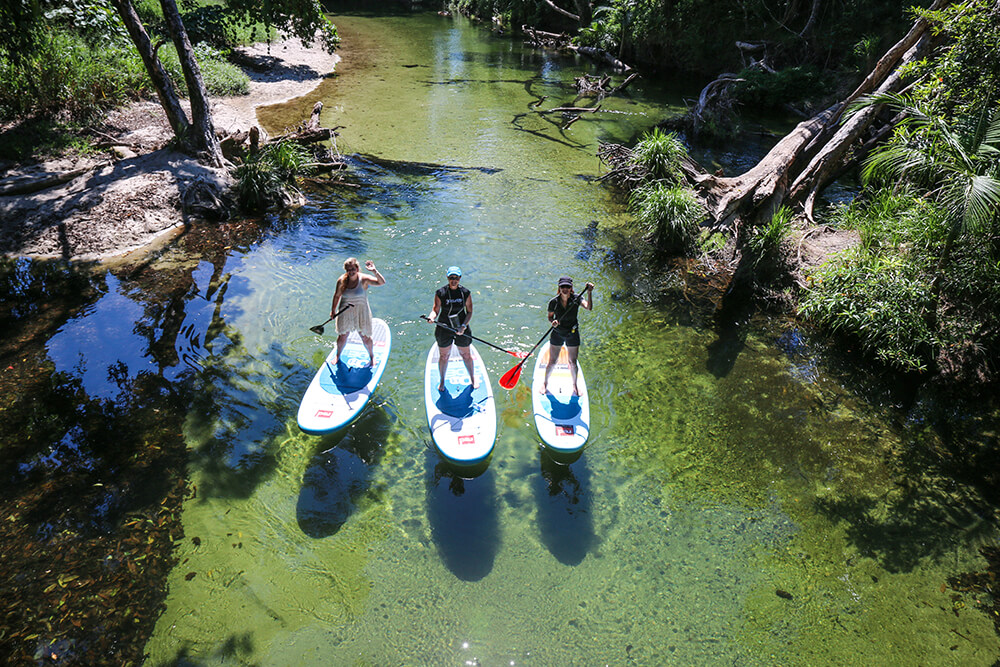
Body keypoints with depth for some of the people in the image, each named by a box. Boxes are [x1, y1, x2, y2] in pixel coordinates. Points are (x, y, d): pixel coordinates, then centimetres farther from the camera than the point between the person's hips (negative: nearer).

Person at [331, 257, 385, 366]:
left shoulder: (364, 279, -17)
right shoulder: (341, 280, -8)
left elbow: (382, 282, -31)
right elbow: (337, 295, 8)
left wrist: (374, 271, -46)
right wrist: (333, 310, 16)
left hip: (361, 313, -2)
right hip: (345, 313, 2)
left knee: (365, 338, 9)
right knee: (342, 337, 16)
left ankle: (371, 356, 35)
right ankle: (338, 356, 43)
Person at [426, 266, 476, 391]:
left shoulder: (466, 293, -5)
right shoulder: (440, 293, -8)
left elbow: (469, 312, 0)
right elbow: (436, 309, -5)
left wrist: (463, 326, -14)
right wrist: (431, 317, -28)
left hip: (461, 329, 1)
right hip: (444, 328, -1)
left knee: (466, 355, 12)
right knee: (444, 356, 11)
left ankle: (473, 378, 35)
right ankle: (442, 381, 33)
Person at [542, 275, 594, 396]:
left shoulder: (577, 298, -13)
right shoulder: (553, 301, -11)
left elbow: (589, 307, -29)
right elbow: (550, 316, 2)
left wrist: (589, 293, -42)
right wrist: (553, 321, -21)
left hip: (572, 334, 0)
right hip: (557, 333, 0)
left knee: (573, 362, 9)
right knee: (552, 362, 7)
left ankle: (574, 385, 32)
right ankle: (545, 383, 31)